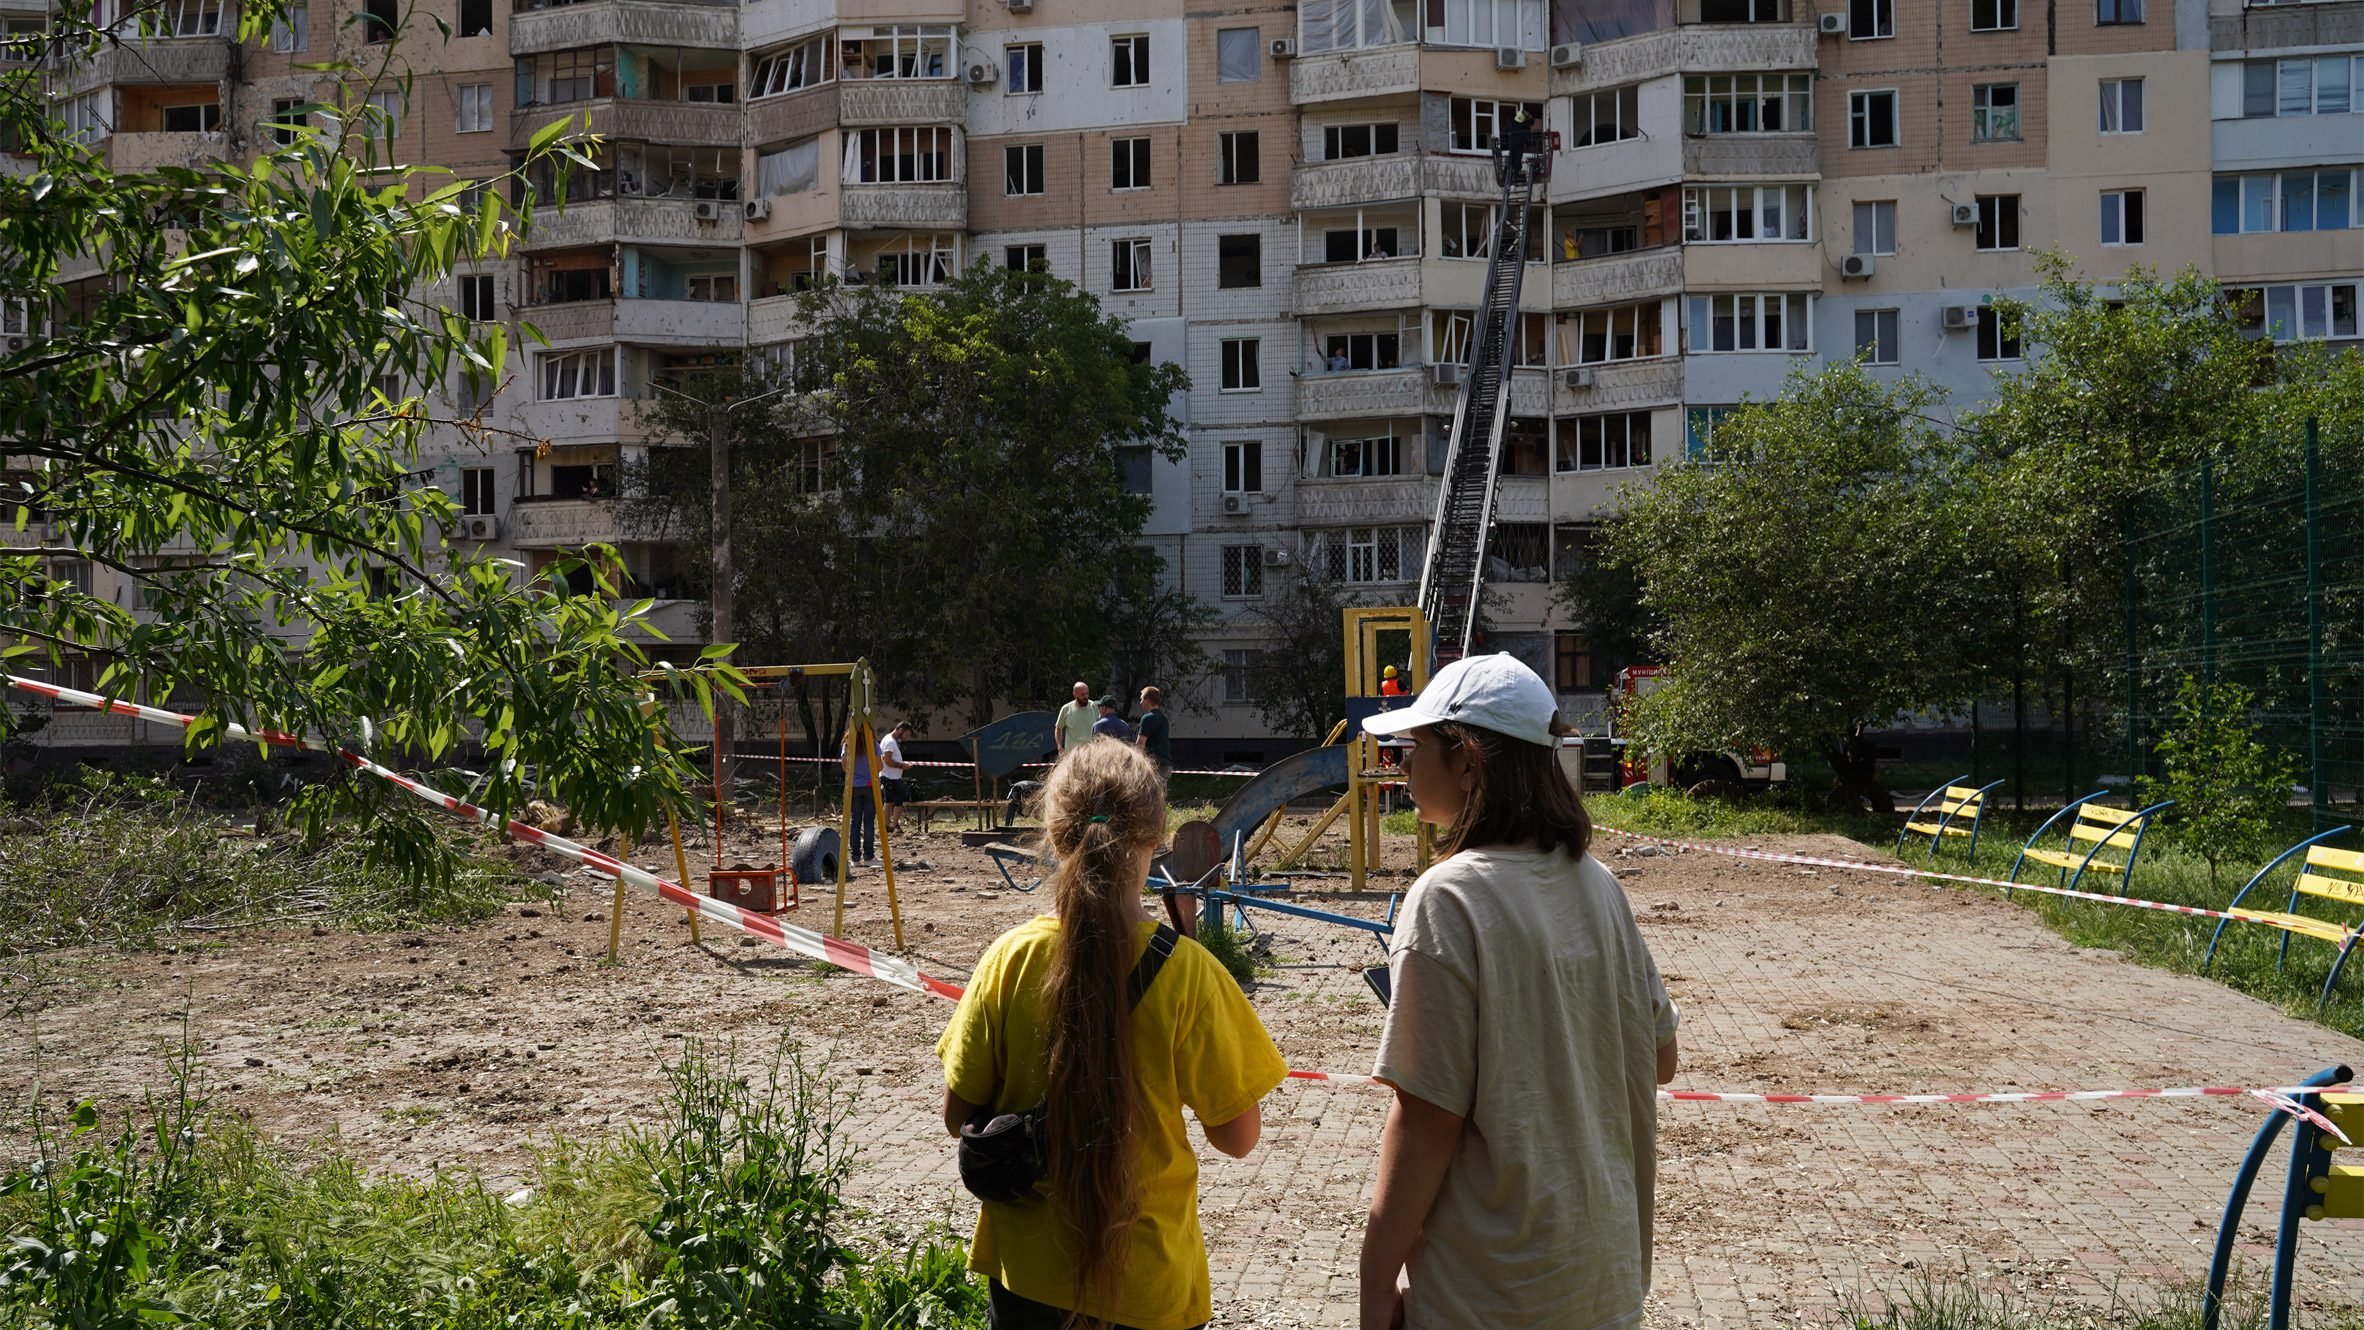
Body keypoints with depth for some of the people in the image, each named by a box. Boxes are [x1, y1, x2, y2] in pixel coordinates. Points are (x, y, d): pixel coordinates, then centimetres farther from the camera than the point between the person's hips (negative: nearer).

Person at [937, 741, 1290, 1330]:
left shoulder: (1010, 957, -11)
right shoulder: (1186, 972, -17)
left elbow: (958, 1116, -4)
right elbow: (1238, 1137, -10)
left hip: (1027, 1271, 2)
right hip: (1147, 1282, -2)